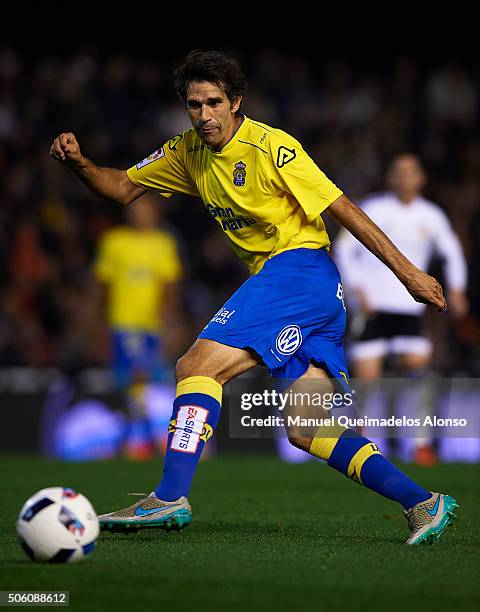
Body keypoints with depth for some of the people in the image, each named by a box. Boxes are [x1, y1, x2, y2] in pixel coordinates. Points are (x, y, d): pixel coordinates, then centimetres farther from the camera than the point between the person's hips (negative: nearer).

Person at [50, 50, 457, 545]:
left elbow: (342, 209, -11)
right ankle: (422, 503, 0)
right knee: (307, 431, 1)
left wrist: (407, 271, -11)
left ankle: (169, 498, -22)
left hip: (301, 267, -8)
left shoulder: (271, 147, -11)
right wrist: (79, 163, -3)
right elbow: (123, 188, 18)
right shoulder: (189, 152, 11)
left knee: (197, 366, -18)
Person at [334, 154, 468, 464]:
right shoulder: (374, 209, -2)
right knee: (366, 378, -6)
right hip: (372, 306, -2)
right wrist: (358, 290, -11)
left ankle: (419, 444, -5)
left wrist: (456, 290, 6)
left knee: (417, 371, -13)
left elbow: (452, 252, 21)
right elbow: (344, 248, -2)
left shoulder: (431, 216, 7)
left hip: (409, 308, 2)